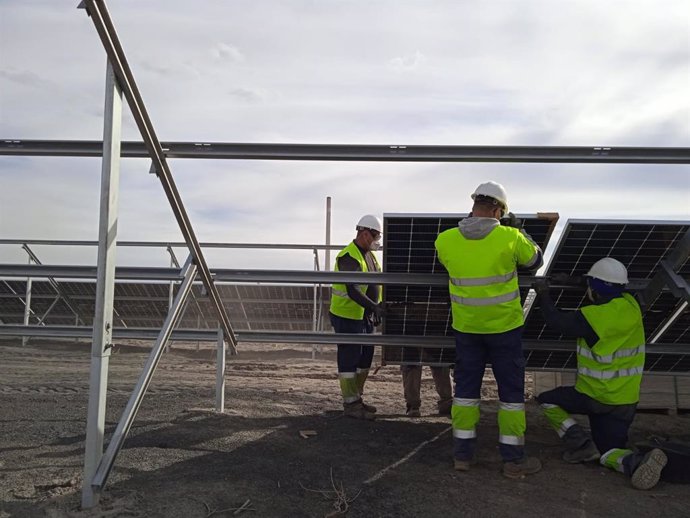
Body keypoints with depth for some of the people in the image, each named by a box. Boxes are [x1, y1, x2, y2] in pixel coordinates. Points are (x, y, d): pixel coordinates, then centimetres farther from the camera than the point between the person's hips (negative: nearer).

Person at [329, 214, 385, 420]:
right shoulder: (349, 257, -20)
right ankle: (350, 405, 4)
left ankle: (357, 398, 27)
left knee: (365, 357, 15)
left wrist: (377, 309, 14)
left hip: (365, 316, 10)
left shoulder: (369, 255, 11)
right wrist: (374, 307, -37)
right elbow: (352, 290, -30)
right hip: (347, 316, -10)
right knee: (349, 359, -3)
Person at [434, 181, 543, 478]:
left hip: (465, 327, 3)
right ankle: (513, 459, 16)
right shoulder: (510, 237, -16)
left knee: (466, 387, 14)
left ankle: (463, 454, 19)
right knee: (511, 389, 9)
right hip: (504, 327, -2)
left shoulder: (445, 240, -9)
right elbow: (535, 260, 2)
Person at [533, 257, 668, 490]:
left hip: (594, 397, -6)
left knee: (547, 401, 16)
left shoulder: (593, 317, -23)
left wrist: (544, 294, 6)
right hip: (626, 400, 6)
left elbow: (556, 321, -10)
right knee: (608, 451, 16)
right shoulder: (630, 305, -4)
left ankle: (580, 444, -2)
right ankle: (636, 462, -17)